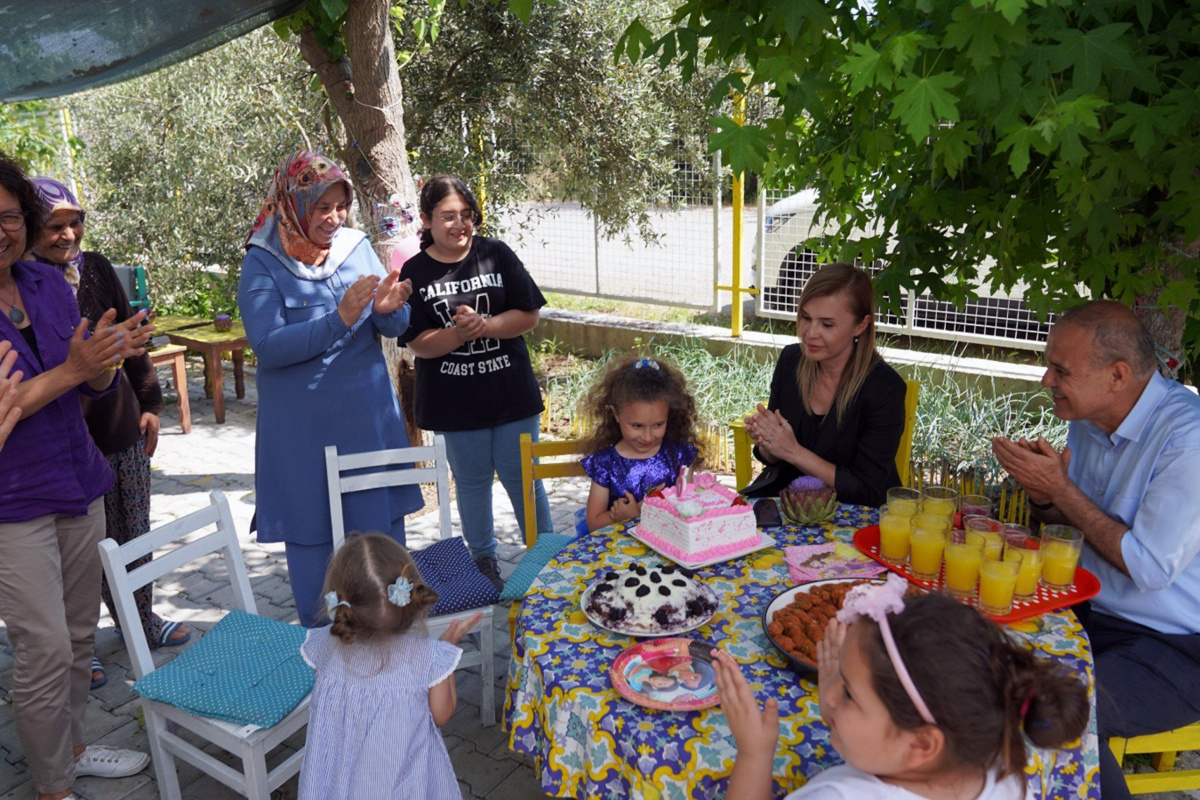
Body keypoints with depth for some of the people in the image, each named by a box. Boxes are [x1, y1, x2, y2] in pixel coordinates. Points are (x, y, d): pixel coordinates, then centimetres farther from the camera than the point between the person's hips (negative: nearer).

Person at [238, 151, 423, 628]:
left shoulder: (356, 247, 2)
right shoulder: (263, 264, -8)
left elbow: (395, 328, 3)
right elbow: (267, 347, -18)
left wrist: (389, 309, -20)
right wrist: (340, 318, -26)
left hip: (369, 414, 4)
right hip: (303, 425, -3)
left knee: (385, 521, 13)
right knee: (311, 532, 8)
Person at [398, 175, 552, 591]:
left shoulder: (496, 254, -1)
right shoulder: (415, 272, -3)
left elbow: (529, 316, -4)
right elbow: (419, 344, -7)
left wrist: (483, 325, -18)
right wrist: (458, 333, -25)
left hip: (512, 394, 0)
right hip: (456, 401, 0)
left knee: (522, 476, 7)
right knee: (472, 481, 14)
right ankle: (483, 560, 32)